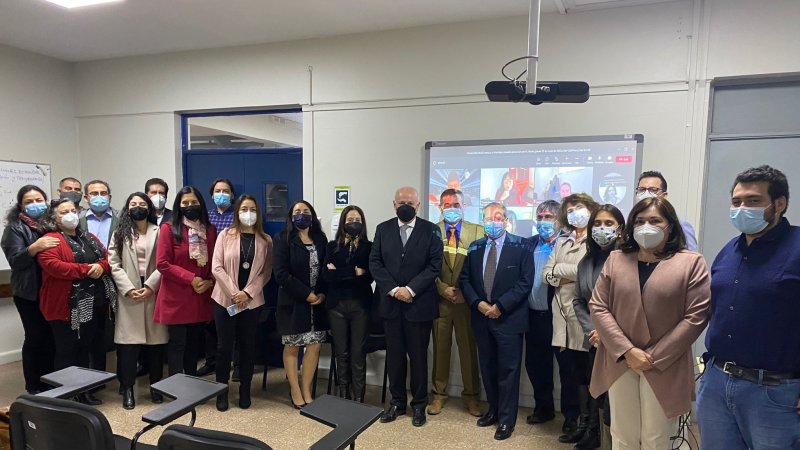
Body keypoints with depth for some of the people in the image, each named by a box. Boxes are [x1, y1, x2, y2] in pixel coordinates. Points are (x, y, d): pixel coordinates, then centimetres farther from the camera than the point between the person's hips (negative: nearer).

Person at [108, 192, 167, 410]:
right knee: (128, 342, -2)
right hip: (129, 295, 1)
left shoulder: (159, 232, 5)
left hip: (153, 293, -1)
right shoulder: (120, 234, 11)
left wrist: (150, 286, -12)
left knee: (155, 340, 4)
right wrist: (128, 289, -10)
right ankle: (127, 389, 10)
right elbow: (114, 264, 2)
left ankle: (156, 386, 17)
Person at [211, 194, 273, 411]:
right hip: (225, 299, -1)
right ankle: (222, 391, 19)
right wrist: (234, 293, -14)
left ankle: (245, 390, 21)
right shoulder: (225, 235, 0)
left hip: (252, 301, 1)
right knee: (224, 345, 4)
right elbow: (217, 268, -6)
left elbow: (266, 272, 0)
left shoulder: (266, 240, 3)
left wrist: (248, 293, -12)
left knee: (248, 345, 7)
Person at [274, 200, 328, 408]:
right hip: (293, 302, -4)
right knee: (292, 347, 7)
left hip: (317, 302, 4)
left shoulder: (321, 239, 7)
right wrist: (306, 294, -16)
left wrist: (323, 293, -8)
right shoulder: (283, 239, -6)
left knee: (315, 345, 6)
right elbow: (281, 273, -13)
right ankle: (295, 391, 22)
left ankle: (306, 390, 22)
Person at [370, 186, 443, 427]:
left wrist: (410, 290, -16)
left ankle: (419, 404, 23)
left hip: (420, 303, -2)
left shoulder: (430, 230, -2)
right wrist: (394, 289, -11)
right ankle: (397, 402, 26)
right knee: (394, 354, 11)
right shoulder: (383, 229, 6)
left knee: (418, 356, 8)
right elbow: (375, 263, 1)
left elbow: (434, 265, -8)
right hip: (391, 302, 3)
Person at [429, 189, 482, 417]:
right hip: (439, 299, 1)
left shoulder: (477, 231, 1)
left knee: (469, 348, 8)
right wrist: (442, 288, -10)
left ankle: (471, 396, 23)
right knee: (440, 347, 10)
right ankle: (438, 394, 25)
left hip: (467, 299, 0)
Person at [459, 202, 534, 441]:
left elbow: (525, 281, -11)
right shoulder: (474, 247, 8)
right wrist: (478, 303, -8)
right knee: (487, 367, 15)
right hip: (481, 316, 5)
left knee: (508, 369, 4)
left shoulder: (520, 246, -6)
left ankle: (506, 420, 18)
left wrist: (500, 306, -15)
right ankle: (493, 410, 33)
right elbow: (465, 279, 8)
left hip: (509, 318, -4)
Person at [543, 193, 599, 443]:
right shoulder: (561, 243, 17)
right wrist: (564, 277, -8)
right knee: (567, 373, 10)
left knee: (587, 373, 5)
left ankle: (588, 423, 21)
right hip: (563, 315, 5)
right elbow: (546, 274, 11)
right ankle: (571, 420, 25)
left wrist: (560, 269, -4)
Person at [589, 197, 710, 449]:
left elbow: (696, 317, -8)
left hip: (663, 367, -2)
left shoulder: (691, 262, -2)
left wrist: (654, 357, -11)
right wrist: (627, 351, -11)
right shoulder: (615, 260, 6)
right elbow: (598, 307, 1)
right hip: (620, 363, 2)